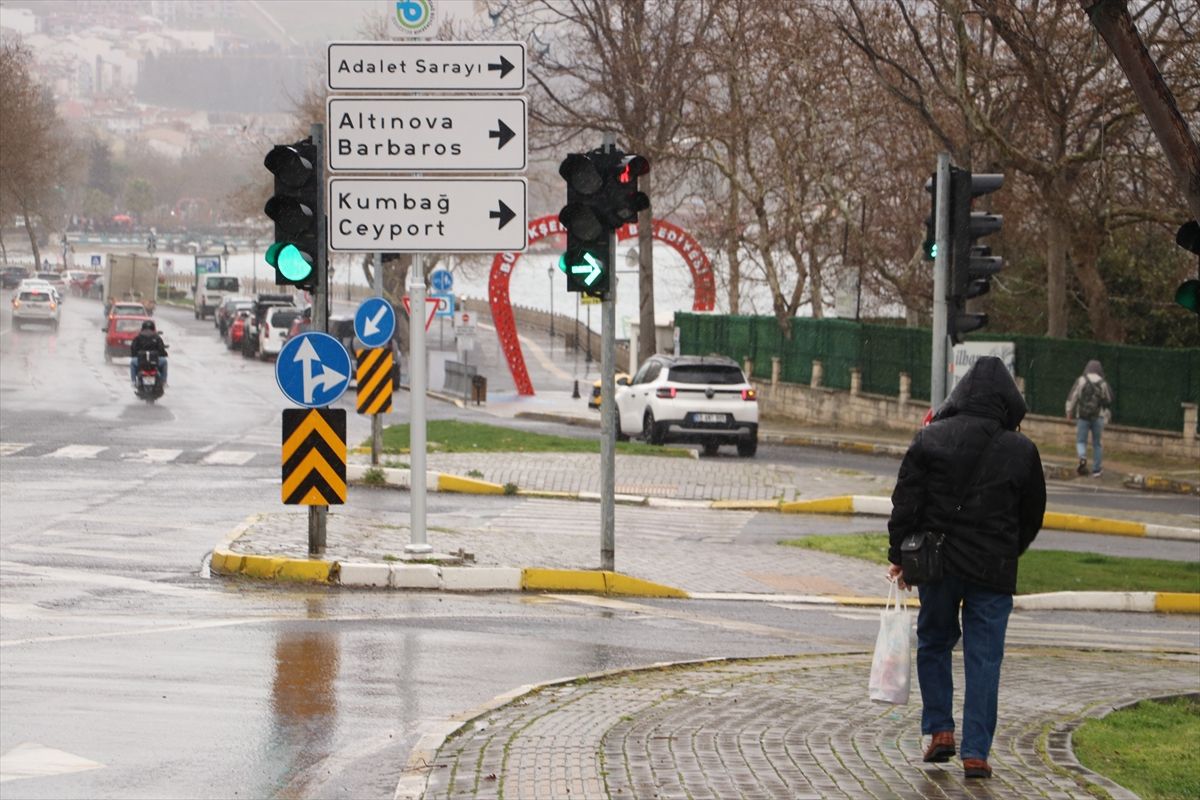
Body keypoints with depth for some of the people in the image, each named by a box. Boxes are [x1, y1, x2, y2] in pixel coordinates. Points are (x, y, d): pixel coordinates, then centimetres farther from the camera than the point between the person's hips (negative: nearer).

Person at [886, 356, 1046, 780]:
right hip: (993, 571, 0)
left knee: (934, 642, 20)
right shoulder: (1021, 451, -2)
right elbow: (1033, 515, 7)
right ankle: (976, 751, 0)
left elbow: (905, 503, -4)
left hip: (937, 565, 1)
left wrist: (900, 555, 5)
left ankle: (940, 729, 14)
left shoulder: (930, 439, -4)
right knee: (984, 658, 3)